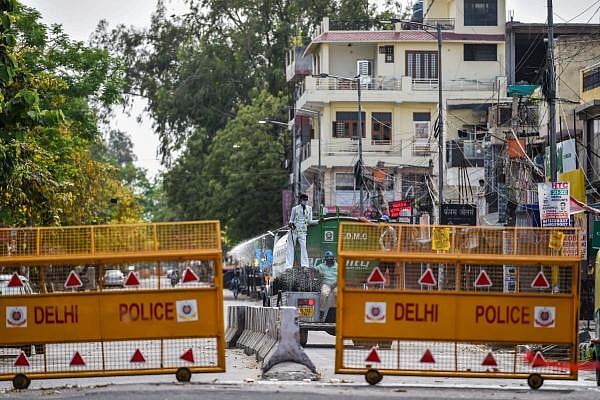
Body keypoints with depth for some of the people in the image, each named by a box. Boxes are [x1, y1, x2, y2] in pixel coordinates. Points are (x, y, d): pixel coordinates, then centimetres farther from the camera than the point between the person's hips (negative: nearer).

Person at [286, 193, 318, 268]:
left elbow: (309, 221, 13)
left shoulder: (309, 209, 10)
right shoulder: (295, 209, 2)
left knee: (303, 247, -16)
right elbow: (291, 220, 8)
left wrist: (318, 221, -1)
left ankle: (304, 265, -16)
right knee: (290, 248, -2)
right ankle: (289, 266, -1)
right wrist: (290, 224, -13)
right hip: (294, 230, -1)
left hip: (302, 231, 1)